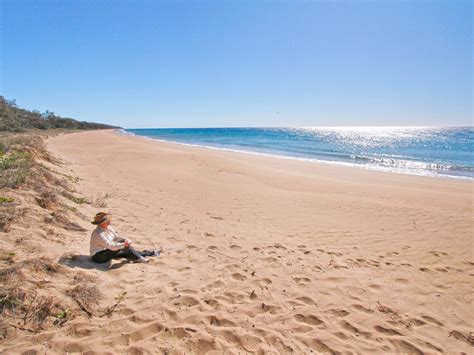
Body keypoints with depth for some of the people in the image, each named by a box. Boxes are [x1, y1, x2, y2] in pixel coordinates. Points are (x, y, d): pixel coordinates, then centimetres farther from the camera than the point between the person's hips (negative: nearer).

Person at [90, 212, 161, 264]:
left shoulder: (108, 227, 0)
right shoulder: (98, 234, -27)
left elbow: (117, 237, 3)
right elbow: (111, 246, -31)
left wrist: (126, 240, -15)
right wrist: (124, 244, -32)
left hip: (106, 252, 8)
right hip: (98, 256, -8)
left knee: (127, 252, 0)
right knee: (124, 244, -24)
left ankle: (151, 253, 5)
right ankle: (138, 258, -14)